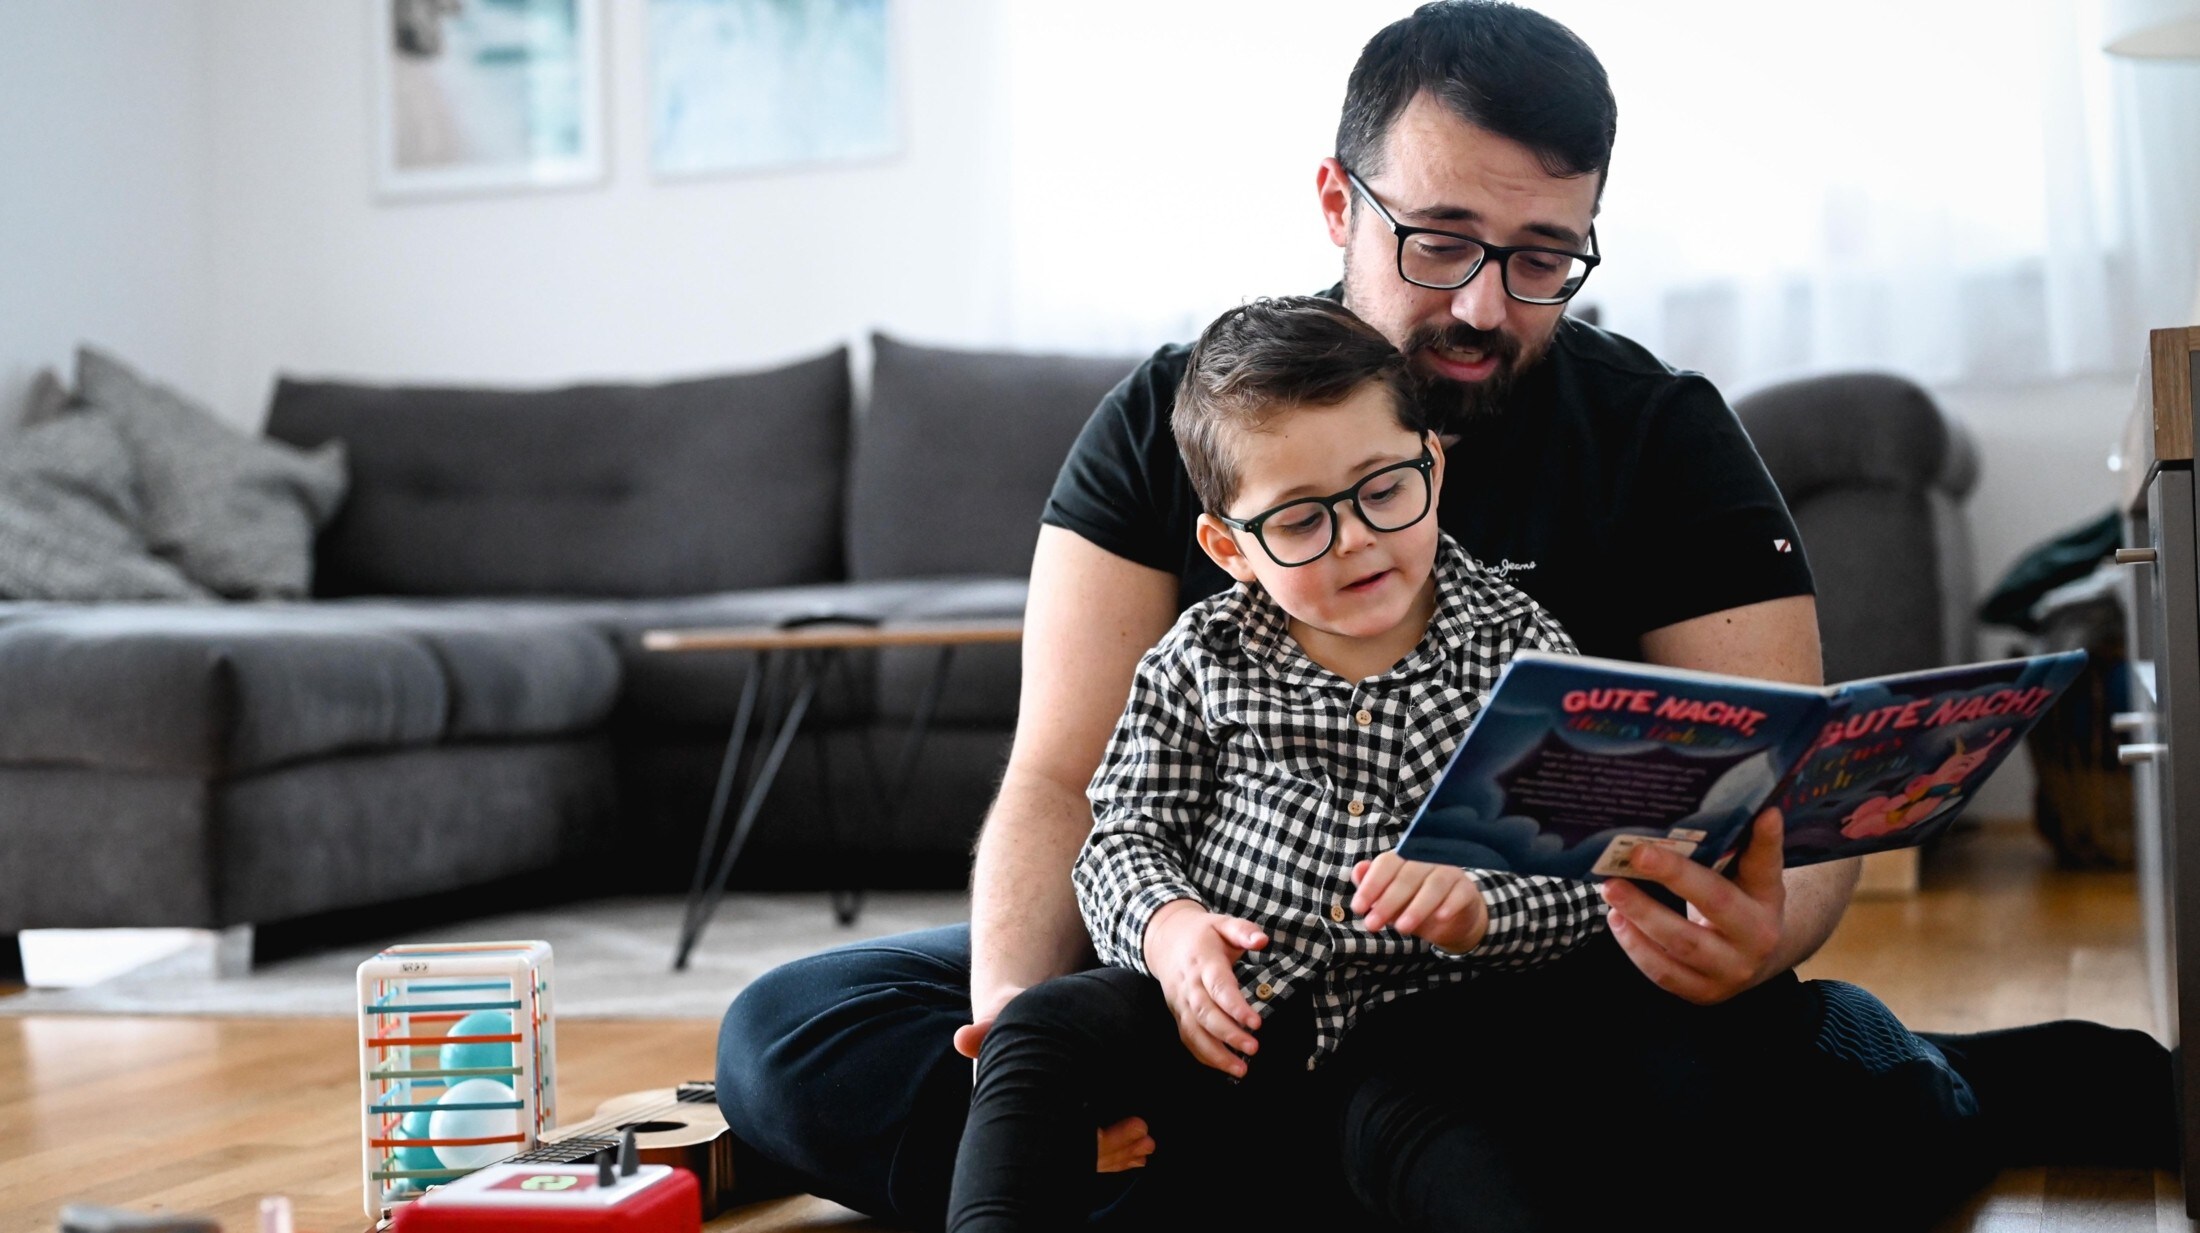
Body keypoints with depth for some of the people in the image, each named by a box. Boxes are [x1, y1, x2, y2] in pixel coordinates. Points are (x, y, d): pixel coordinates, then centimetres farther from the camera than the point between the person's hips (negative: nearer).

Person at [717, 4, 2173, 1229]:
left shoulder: (1661, 437, -3)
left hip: (1555, 969, -3)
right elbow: (1060, 781, -9)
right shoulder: (1169, 424, -2)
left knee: (1755, 1065, -39)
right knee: (791, 1031, -22)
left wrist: (1762, 928, -37)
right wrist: (1014, 1022, -31)